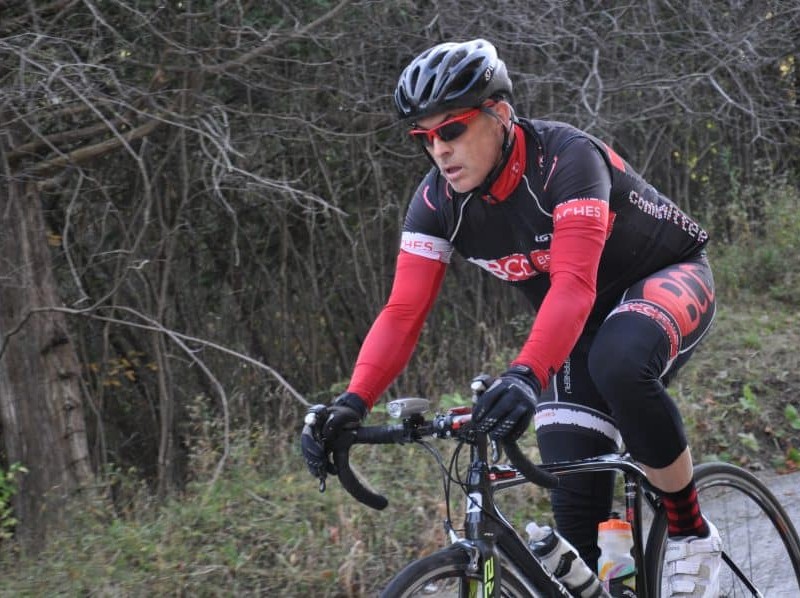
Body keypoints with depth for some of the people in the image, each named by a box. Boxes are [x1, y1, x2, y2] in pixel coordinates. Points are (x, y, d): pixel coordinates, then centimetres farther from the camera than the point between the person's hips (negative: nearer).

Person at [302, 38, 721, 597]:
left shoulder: (566, 157, -32)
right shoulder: (437, 201, -16)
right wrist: (352, 402, -37)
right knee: (574, 500, -11)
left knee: (618, 362, -39)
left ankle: (692, 534, -20)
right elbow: (402, 314, -20)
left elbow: (575, 286, -44)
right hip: (578, 321, 5)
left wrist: (525, 376, -60)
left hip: (669, 278, -5)